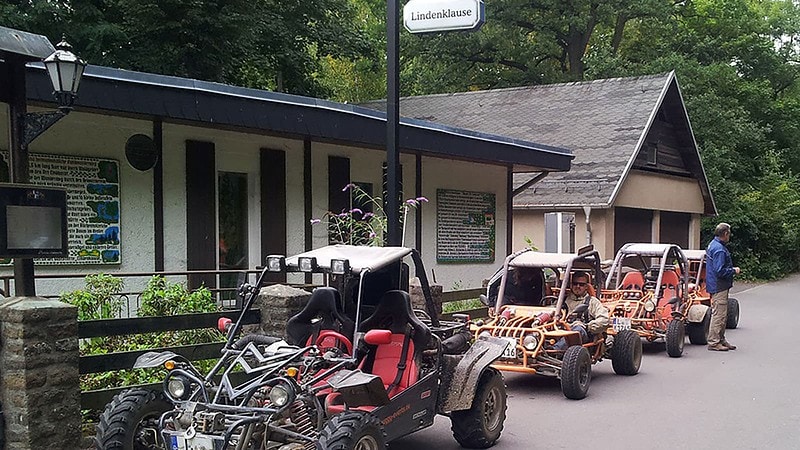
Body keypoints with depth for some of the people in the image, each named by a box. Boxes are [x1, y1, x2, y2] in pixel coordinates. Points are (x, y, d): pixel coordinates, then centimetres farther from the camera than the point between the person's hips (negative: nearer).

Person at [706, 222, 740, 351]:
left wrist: (731, 269, 16)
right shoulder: (719, 250, -21)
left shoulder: (713, 244, 13)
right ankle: (714, 342, -1)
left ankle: (721, 339, 25)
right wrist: (734, 271, -11)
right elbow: (720, 271, -25)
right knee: (719, 314, -6)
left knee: (722, 314, 17)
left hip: (716, 286, 11)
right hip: (719, 287, -11)